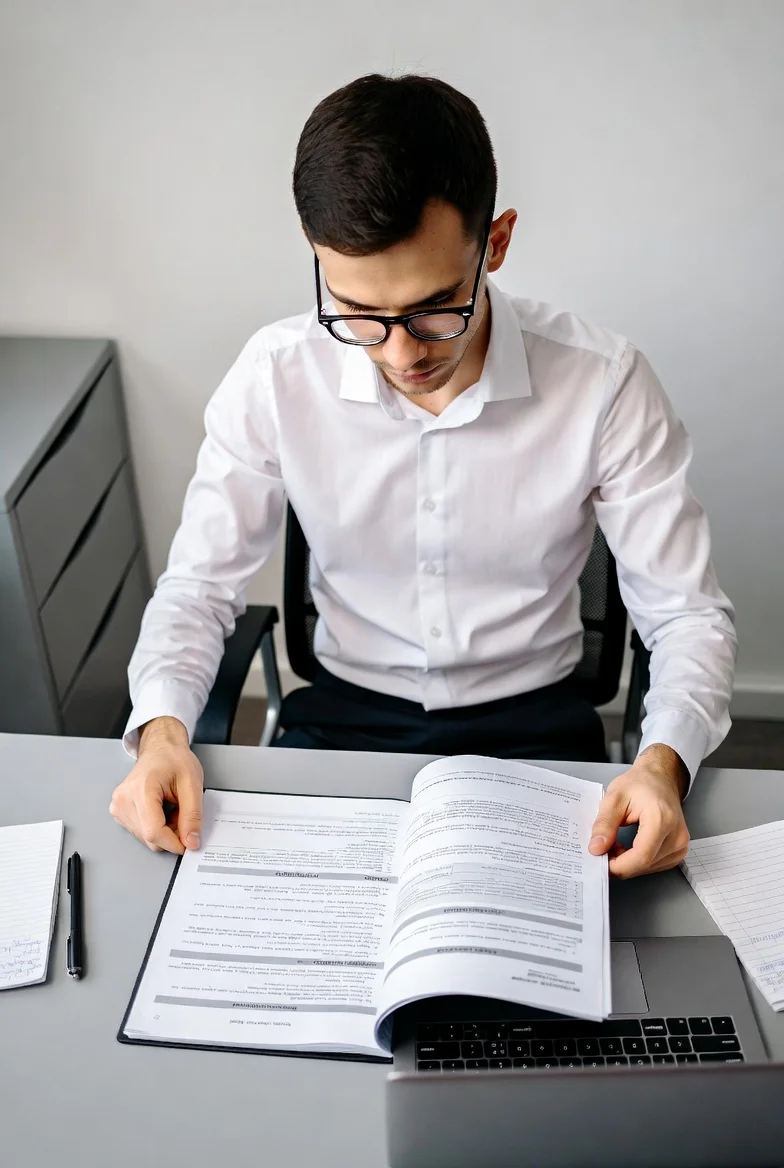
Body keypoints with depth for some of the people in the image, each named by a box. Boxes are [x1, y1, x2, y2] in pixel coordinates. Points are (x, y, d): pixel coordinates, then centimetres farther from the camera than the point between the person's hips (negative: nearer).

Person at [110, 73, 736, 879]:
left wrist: (664, 761, -29)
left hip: (531, 721, -1)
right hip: (343, 714, 2)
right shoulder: (276, 376, -12)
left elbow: (688, 611, -9)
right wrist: (161, 727, -23)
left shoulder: (602, 383, -16)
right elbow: (199, 585, -3)